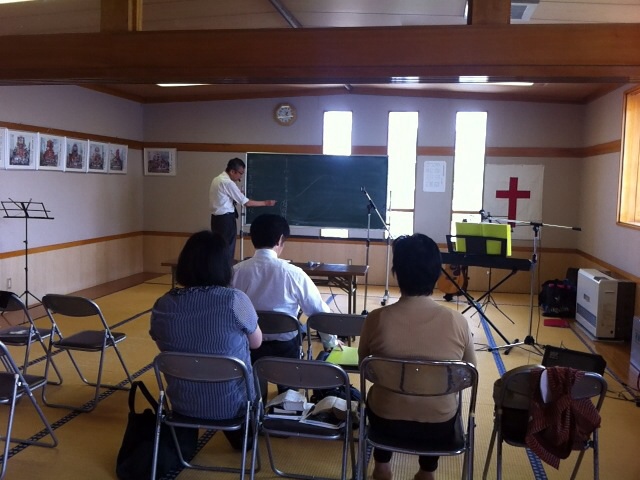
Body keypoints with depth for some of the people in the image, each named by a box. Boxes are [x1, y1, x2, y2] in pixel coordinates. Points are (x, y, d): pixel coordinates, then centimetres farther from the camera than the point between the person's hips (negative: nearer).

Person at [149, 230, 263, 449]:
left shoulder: (162, 305, -13)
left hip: (182, 404, 3)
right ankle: (243, 436, 49)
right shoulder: (235, 300, -23)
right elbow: (256, 342, -4)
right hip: (231, 405, -3)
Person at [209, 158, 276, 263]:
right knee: (227, 250, 0)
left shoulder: (217, 180, 12)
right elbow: (246, 203, -16)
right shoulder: (228, 182, -17)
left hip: (217, 218, 9)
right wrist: (265, 203, -7)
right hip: (226, 219, -9)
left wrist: (237, 195, 8)